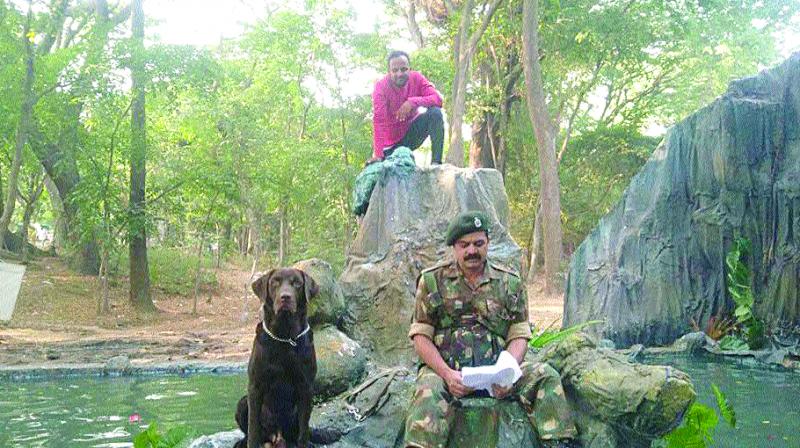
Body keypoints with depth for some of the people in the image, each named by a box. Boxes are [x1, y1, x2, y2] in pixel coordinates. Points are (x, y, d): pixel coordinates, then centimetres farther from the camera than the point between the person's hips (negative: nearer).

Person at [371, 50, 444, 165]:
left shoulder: (416, 78, -12)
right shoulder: (381, 86, -20)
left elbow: (438, 99, -22)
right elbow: (379, 120, -29)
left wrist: (413, 102, -38)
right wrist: (378, 154, -39)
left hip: (411, 131, 2)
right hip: (391, 141, -1)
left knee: (435, 113, -22)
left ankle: (436, 162, -22)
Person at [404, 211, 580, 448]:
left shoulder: (510, 283, 11)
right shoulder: (432, 281, 6)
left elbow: (519, 336, 8)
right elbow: (421, 336, 2)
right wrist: (447, 374, -15)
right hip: (445, 369, -2)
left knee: (545, 376, -20)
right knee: (428, 392, -35)